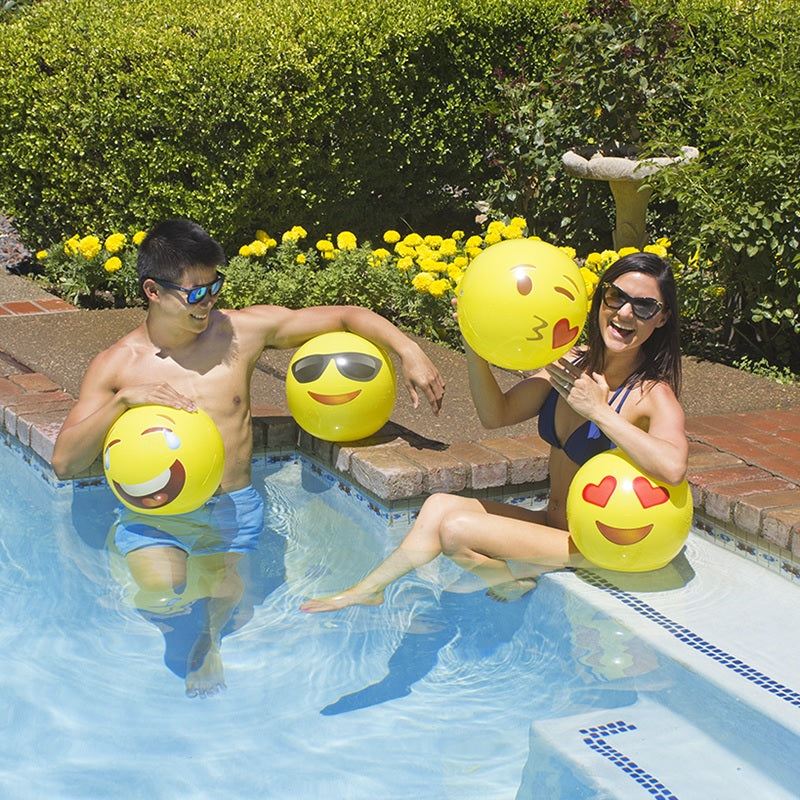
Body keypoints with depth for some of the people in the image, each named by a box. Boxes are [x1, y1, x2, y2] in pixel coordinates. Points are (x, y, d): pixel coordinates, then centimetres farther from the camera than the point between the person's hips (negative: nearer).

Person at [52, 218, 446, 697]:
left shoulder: (246, 330, 1)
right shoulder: (115, 366, 0)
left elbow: (346, 317, 6)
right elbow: (65, 462, -6)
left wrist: (410, 352, -8)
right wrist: (123, 399, -18)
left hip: (234, 510, 1)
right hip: (153, 513, -1)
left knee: (219, 607, -20)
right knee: (161, 594, -27)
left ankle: (209, 640, 15)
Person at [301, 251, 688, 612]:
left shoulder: (652, 394, -19)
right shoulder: (573, 362, 2)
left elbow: (672, 466, -39)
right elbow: (495, 414, 4)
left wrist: (597, 409, -32)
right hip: (552, 525, 7)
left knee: (457, 528, -15)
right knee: (438, 506, -7)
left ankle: (512, 584, 12)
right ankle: (368, 590, 6)